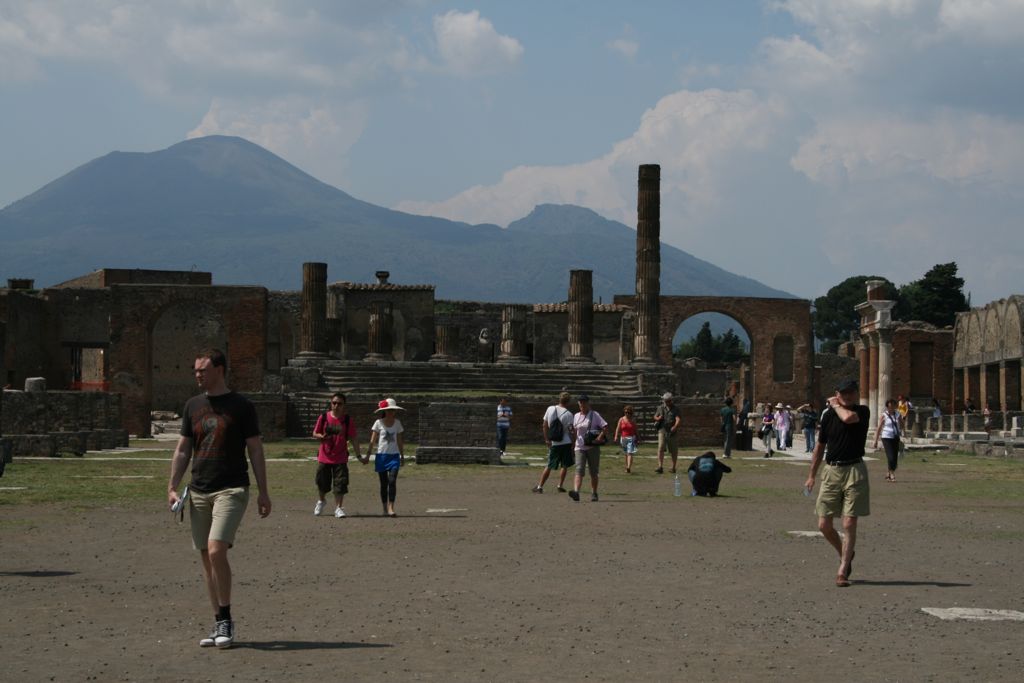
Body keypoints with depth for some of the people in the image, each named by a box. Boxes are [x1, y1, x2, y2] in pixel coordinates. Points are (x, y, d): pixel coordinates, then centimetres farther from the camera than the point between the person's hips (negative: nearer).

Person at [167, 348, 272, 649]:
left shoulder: (241, 406, -1)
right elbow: (183, 449, 15)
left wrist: (263, 492, -3)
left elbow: (255, 450, 0)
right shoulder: (193, 406, 12)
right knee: (206, 558, 5)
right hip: (198, 491, 5)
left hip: (231, 489, -5)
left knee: (217, 551, -19)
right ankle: (219, 624, 14)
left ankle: (226, 620, -7)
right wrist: (173, 487, 5)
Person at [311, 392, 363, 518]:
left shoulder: (347, 420, -2)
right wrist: (322, 437, -16)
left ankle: (338, 508, 4)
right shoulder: (324, 417, -1)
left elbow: (353, 439, 1)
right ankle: (321, 501, 39)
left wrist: (359, 456, 0)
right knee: (322, 483, 11)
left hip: (340, 458, -1)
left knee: (340, 484, -6)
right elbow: (315, 433, 7)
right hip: (324, 456, 1)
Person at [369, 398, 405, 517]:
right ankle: (385, 509, 13)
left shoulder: (397, 423, 7)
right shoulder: (378, 423, 0)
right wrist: (367, 455, -6)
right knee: (384, 484, 4)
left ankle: (391, 508, -17)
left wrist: (402, 456, 18)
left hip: (394, 456, 1)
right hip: (381, 456, -1)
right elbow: (373, 441, 0)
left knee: (392, 481, -14)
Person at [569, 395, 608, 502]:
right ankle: (576, 492, -30)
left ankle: (594, 494, 18)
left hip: (593, 448, -2)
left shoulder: (595, 415, -2)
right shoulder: (576, 416, 11)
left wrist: (600, 436, -23)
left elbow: (605, 427, -9)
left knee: (593, 472, 7)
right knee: (579, 470, -14)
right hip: (580, 447, 2)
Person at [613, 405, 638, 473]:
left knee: (630, 453, -14)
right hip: (623, 438, 2)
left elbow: (635, 430, 8)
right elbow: (618, 428, -1)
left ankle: (629, 468, -23)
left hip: (631, 438, -2)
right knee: (626, 454, 12)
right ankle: (627, 467, 22)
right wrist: (616, 436, -14)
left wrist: (636, 439, 8)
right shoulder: (621, 420, 4)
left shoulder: (633, 421, 3)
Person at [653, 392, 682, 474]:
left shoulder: (675, 409, -2)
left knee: (674, 451, 6)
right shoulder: (660, 408, 8)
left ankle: (673, 467, 19)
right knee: (661, 448, -13)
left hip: (672, 432, -1)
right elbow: (655, 417, 19)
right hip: (662, 430, 1)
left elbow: (679, 419, -14)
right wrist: (658, 418, -6)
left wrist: (675, 427, -32)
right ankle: (660, 467, -16)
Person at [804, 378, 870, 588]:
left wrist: (836, 405, -7)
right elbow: (820, 446, 15)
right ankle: (845, 555, 29)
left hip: (854, 471, -3)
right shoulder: (828, 415, 6)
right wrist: (812, 475, 17)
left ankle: (842, 571, -2)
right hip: (832, 470, 4)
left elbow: (848, 417, -27)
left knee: (849, 524, -6)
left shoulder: (863, 412, -2)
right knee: (824, 525, 2)